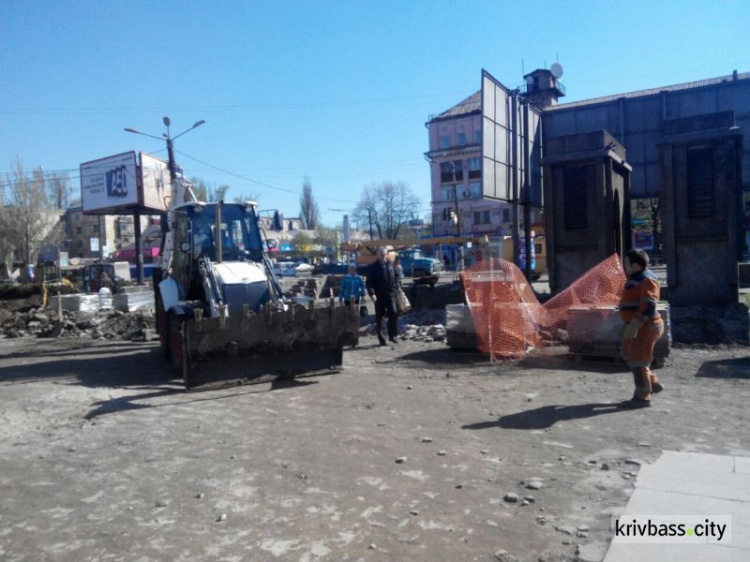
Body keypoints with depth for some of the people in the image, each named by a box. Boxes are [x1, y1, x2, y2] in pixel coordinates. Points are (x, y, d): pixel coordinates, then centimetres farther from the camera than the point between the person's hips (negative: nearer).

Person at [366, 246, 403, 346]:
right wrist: (372, 293, -19)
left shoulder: (391, 264, 7)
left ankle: (392, 335, 6)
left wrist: (397, 287, -1)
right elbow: (369, 281, -8)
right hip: (379, 296, -2)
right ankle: (381, 338, 12)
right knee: (379, 317, 5)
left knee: (393, 313, -8)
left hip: (390, 294, 2)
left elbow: (397, 276, 13)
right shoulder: (373, 267, -2)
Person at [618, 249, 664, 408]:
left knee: (637, 360, -5)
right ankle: (653, 383, 27)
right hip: (637, 327, 11)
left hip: (645, 328, -11)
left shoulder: (646, 280, -19)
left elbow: (648, 305, -28)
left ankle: (642, 397, 4)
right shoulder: (636, 278, 14)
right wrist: (631, 325, 23)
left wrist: (634, 325, -31)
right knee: (629, 355, 18)